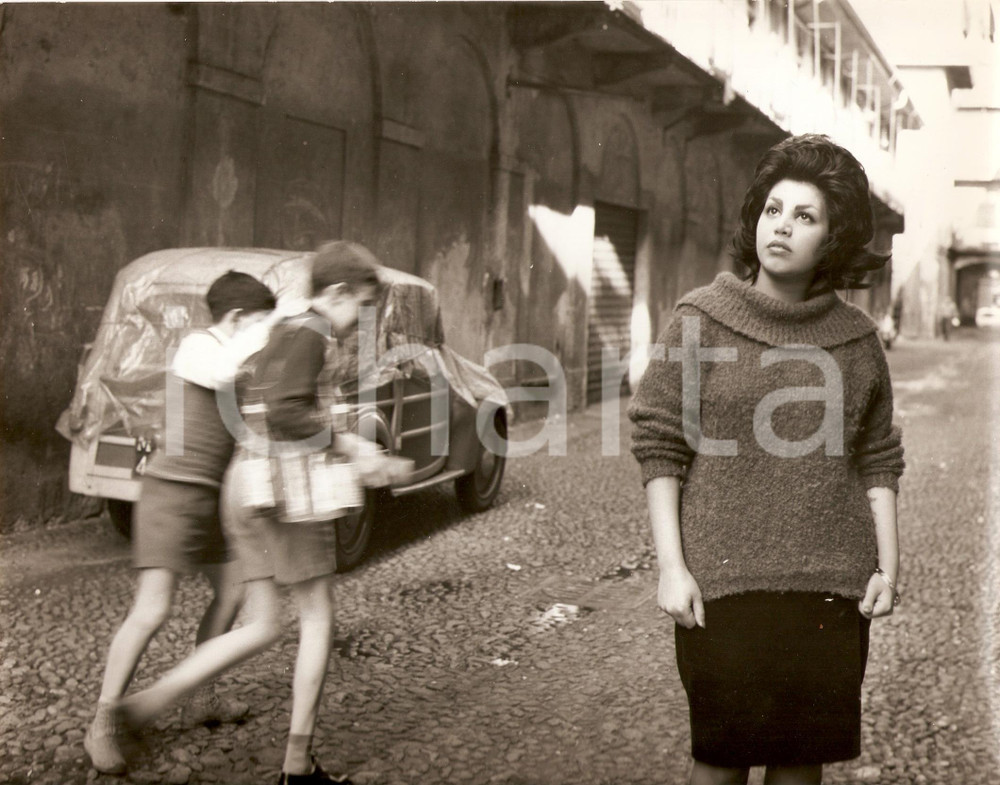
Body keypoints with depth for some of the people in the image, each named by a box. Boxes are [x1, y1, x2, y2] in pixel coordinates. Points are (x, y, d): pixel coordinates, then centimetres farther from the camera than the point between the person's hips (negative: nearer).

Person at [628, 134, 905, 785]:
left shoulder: (857, 339, 5)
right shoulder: (699, 322, -2)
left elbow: (877, 461, 11)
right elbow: (658, 446, -3)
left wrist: (889, 563, 2)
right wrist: (671, 566, -8)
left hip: (828, 585, 2)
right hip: (724, 582, -2)